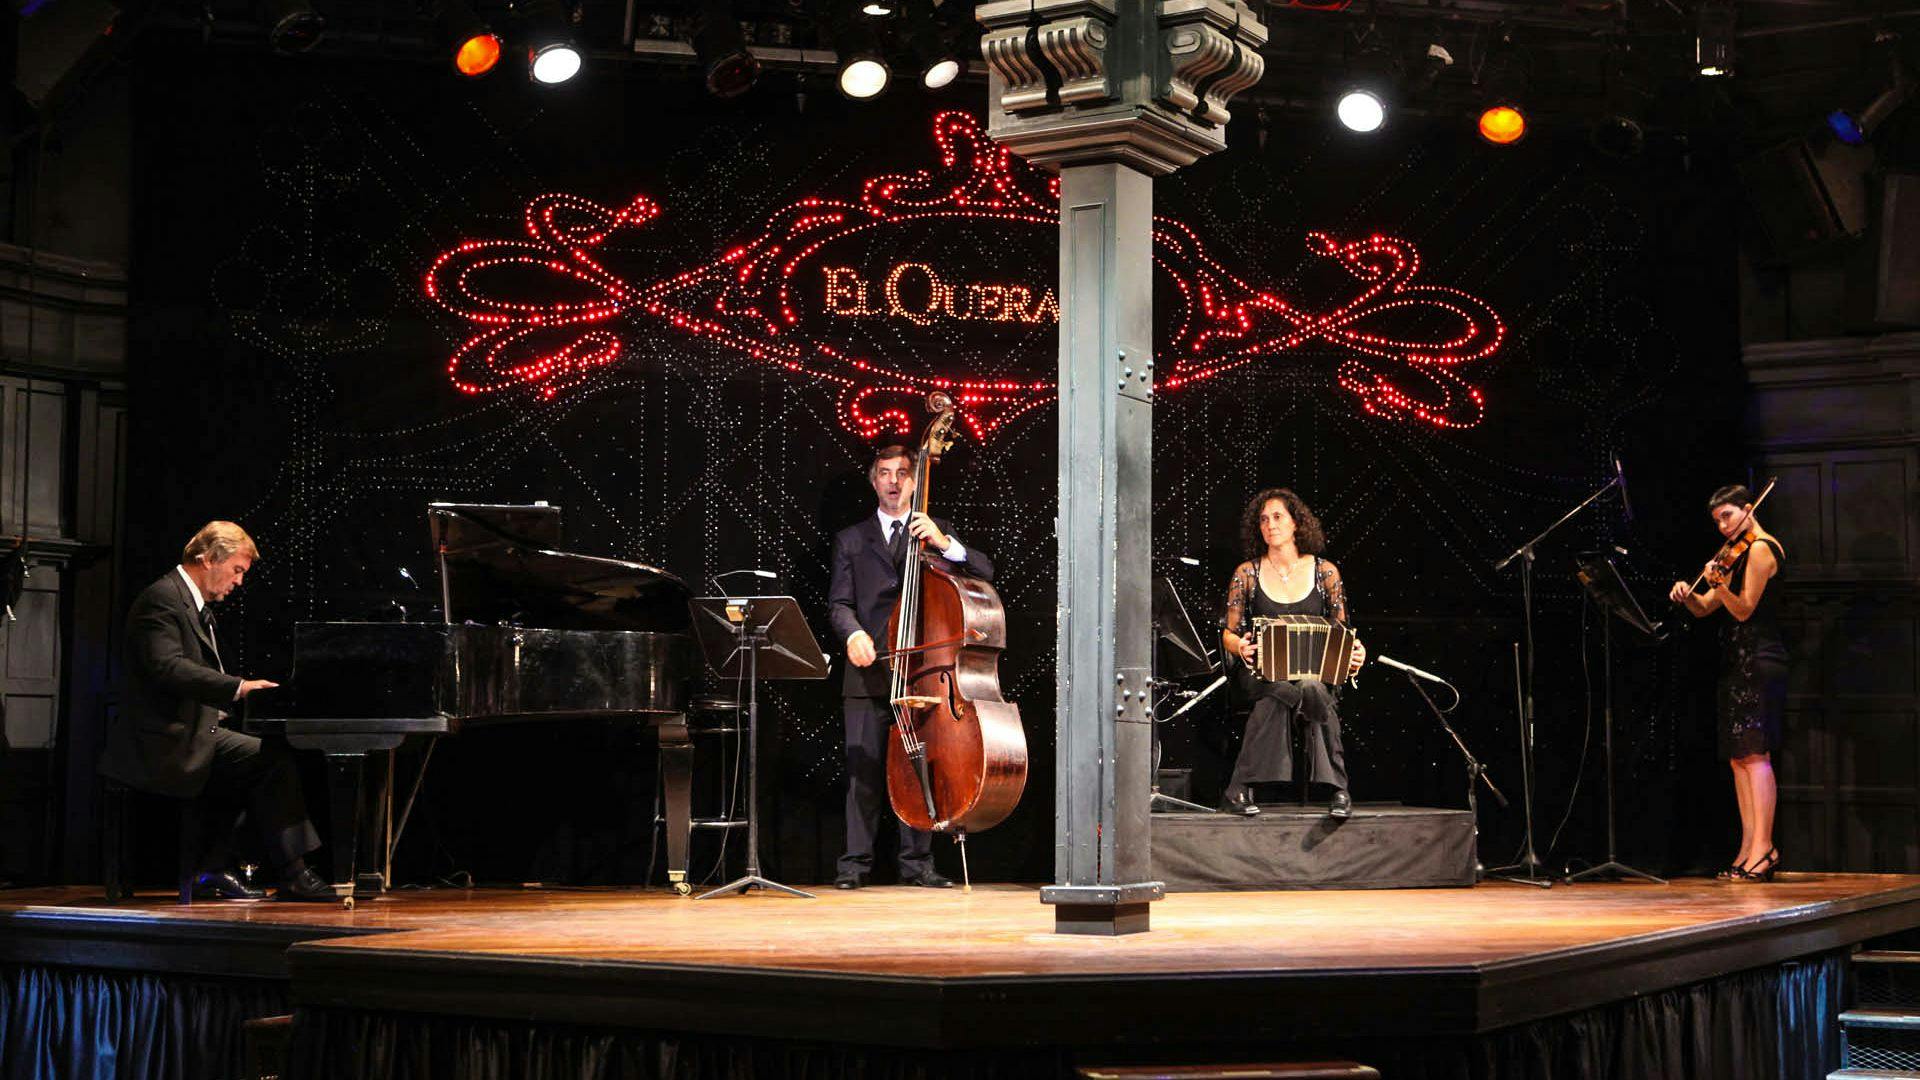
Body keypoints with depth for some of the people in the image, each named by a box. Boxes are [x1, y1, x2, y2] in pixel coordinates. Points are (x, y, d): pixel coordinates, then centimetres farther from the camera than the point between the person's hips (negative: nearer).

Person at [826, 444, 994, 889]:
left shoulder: (937, 532, 15)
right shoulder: (851, 540, 15)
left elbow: (984, 571, 3)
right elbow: (839, 603, 6)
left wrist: (944, 543, -13)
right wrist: (853, 633, -15)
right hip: (869, 672, 0)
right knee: (863, 768, -2)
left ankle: (917, 862, 5)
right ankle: (855, 863, 1)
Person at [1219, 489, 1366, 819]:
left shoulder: (1325, 572, 7)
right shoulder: (1247, 573, 6)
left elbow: (1341, 631, 10)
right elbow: (1229, 633, 7)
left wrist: (1355, 652, -12)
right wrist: (1241, 647, -16)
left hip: (1317, 672, 1)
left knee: (1312, 688, -36)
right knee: (1313, 694, -34)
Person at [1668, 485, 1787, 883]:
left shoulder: (1760, 549, -7)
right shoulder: (1740, 555, 21)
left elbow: (1744, 609, -15)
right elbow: (1703, 609, 18)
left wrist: (1721, 584, -31)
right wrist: (1686, 594, -3)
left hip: (1759, 660, -10)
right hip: (1737, 662, 10)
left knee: (1754, 752, -14)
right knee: (1739, 757, 5)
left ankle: (1763, 846, -18)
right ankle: (1749, 847, 3)